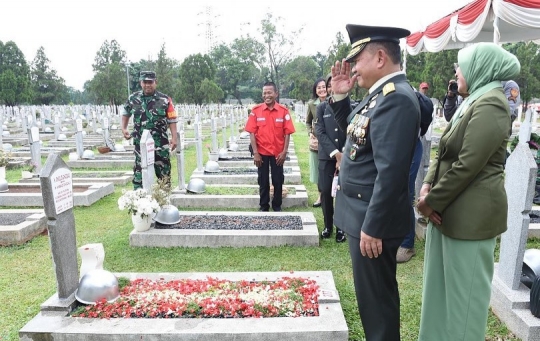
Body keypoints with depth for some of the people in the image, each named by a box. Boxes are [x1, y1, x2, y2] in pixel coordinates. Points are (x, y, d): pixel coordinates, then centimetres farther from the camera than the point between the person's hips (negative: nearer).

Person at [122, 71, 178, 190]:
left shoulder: (165, 100, -4)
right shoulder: (133, 99, 3)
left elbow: (172, 120, -3)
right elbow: (125, 113, 20)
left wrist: (174, 138, -9)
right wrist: (124, 129, 9)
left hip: (160, 143, -1)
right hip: (141, 143, 1)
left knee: (164, 172, 9)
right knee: (139, 171, 5)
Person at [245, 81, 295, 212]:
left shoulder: (283, 110, -5)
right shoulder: (256, 110, -4)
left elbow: (287, 133, -3)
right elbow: (252, 132, -4)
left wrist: (284, 152, -9)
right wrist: (255, 153, -8)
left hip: (278, 153, 0)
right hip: (262, 153, 0)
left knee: (278, 181, 9)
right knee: (263, 181, 10)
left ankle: (277, 206, 25)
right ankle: (264, 206, 25)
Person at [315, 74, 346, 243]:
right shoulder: (322, 107, 4)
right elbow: (320, 132, -3)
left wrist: (343, 155, -13)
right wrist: (335, 153, -13)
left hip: (346, 156, -1)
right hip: (327, 156, 2)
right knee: (326, 191, 4)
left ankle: (340, 227, 17)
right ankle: (328, 226, 20)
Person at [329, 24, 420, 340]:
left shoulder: (397, 99, -21)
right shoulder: (381, 94, 9)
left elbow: (390, 172, -26)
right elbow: (352, 130, 22)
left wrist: (373, 227, -23)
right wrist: (340, 96, 7)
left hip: (374, 218, -10)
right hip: (364, 213, 10)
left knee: (376, 297, 7)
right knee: (373, 293, 23)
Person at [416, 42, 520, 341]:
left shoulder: (490, 105, -16)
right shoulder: (473, 101, 15)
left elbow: (467, 165, -22)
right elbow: (446, 153, 12)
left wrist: (432, 201, -13)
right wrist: (428, 186, -3)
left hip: (471, 214, -10)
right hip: (452, 209, 10)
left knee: (464, 289, 5)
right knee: (443, 283, 19)